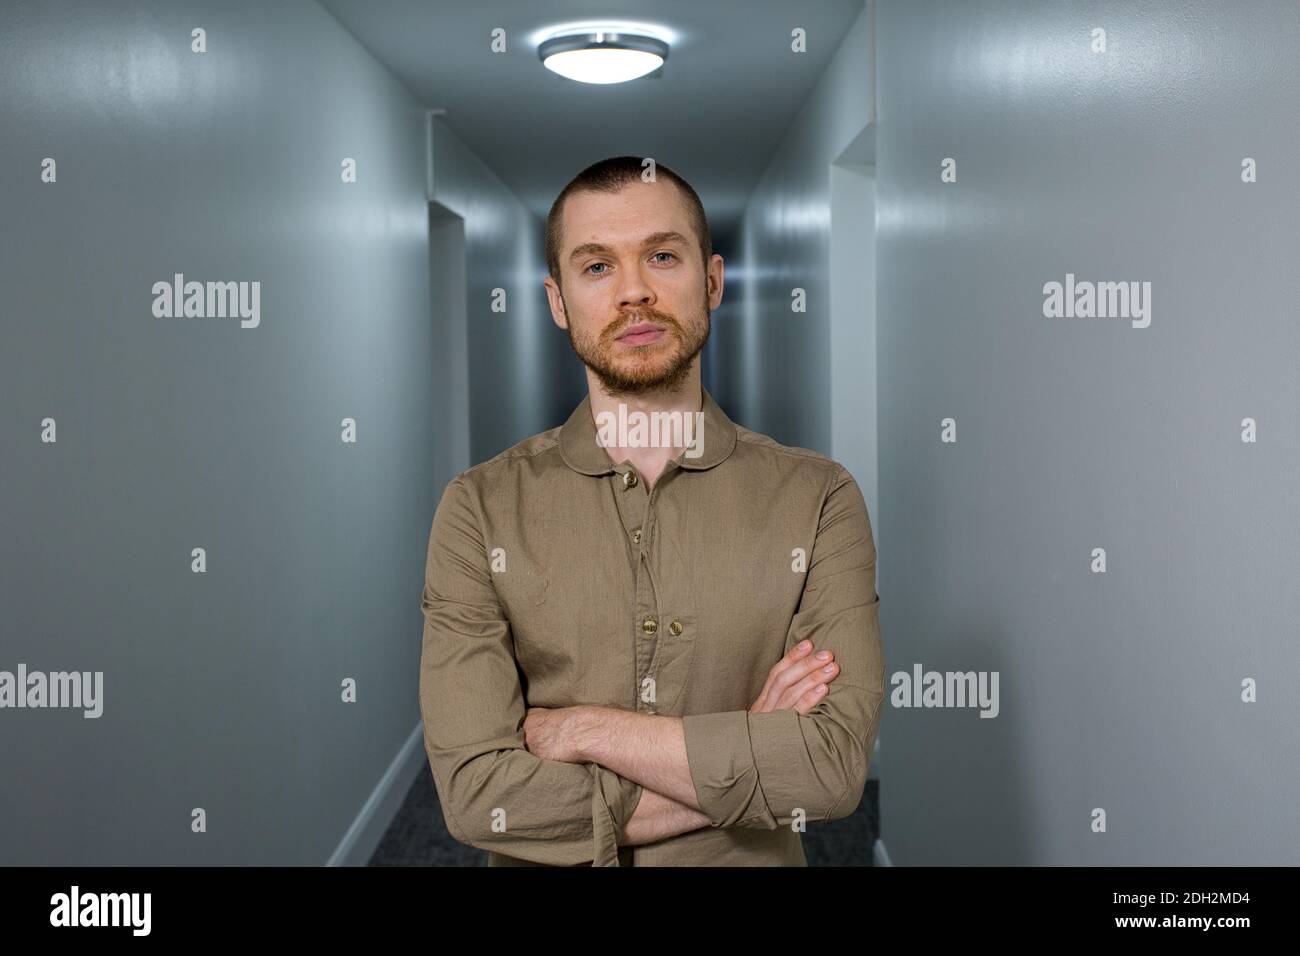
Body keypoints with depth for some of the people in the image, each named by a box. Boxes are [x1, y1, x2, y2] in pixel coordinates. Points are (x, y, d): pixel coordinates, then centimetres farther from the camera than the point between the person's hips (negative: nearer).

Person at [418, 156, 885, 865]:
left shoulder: (818, 497, -9)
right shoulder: (481, 508, -10)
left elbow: (837, 765, -19)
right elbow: (476, 791, -18)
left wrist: (587, 727, -19)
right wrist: (748, 762, -20)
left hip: (752, 860, 1)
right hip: (541, 872, 0)